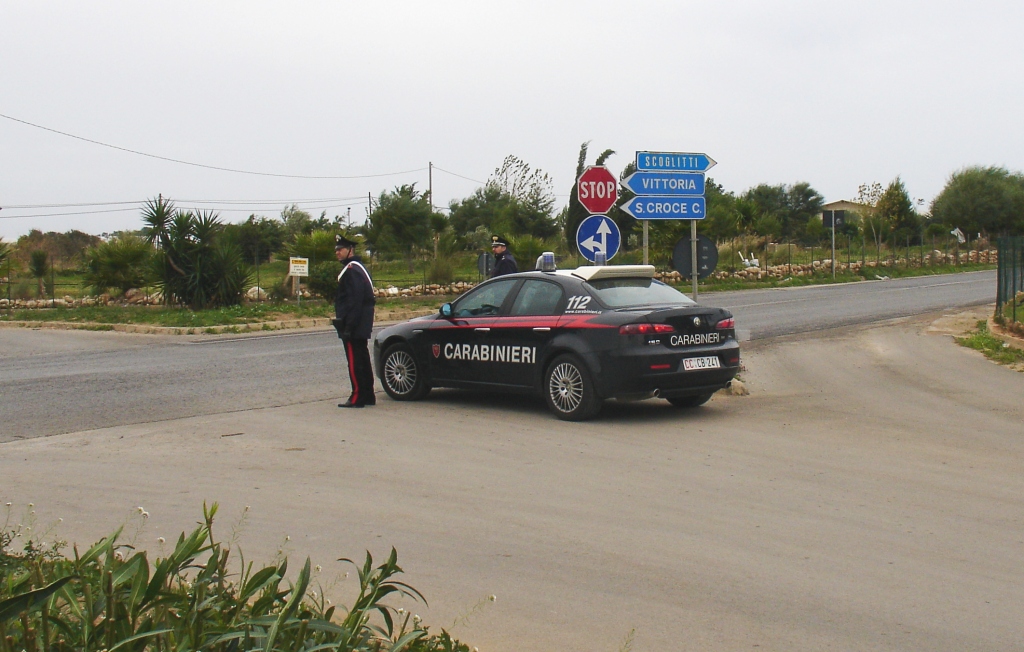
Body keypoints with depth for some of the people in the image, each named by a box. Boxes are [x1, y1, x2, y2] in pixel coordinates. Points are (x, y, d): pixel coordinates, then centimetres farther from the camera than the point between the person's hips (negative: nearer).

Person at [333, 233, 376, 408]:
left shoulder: (351, 270, -15)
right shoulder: (358, 267, 17)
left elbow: (354, 301, -22)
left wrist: (347, 327, -22)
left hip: (354, 326, -11)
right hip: (362, 327, 11)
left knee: (355, 362, -7)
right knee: (362, 360, 14)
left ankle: (357, 398, -4)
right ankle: (368, 396, 19)